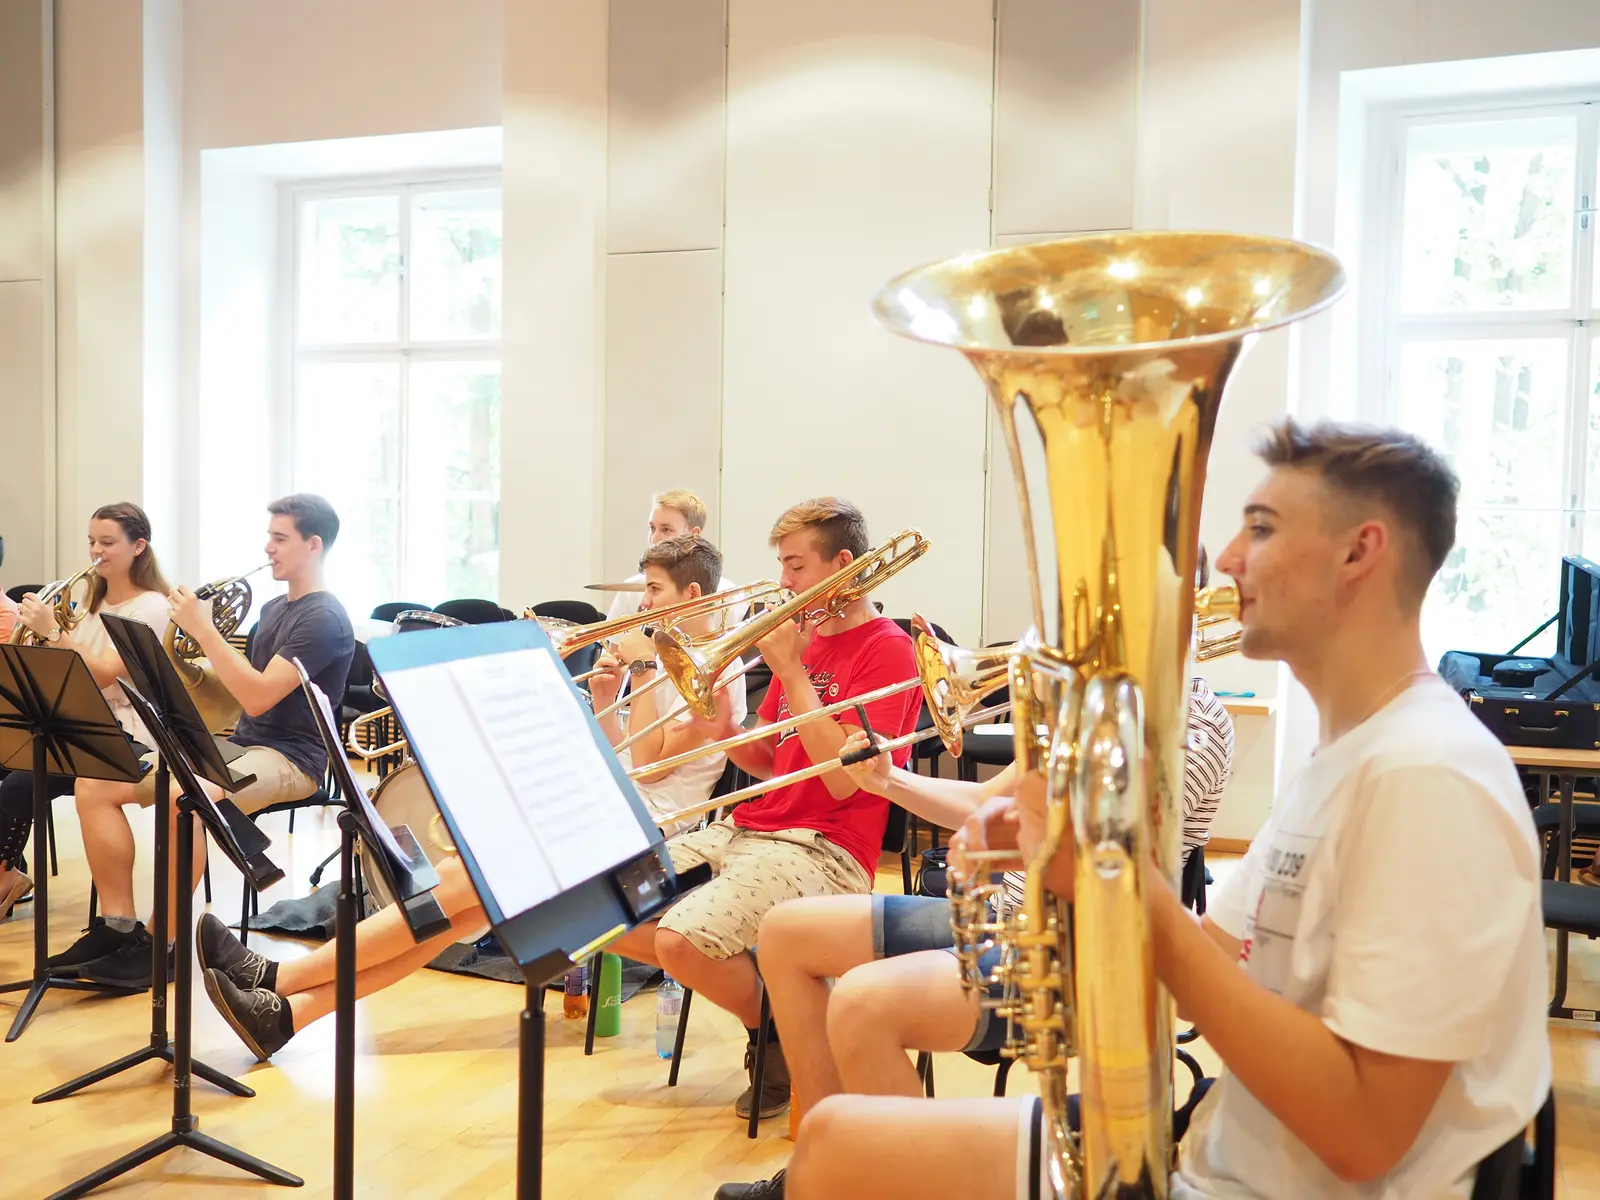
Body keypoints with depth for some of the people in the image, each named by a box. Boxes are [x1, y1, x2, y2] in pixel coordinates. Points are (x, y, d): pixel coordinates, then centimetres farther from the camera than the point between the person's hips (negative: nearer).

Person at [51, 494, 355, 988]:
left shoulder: (324, 618, -13)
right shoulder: (274, 608, 17)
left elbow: (258, 697, -23)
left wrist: (203, 630, -18)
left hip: (289, 758, -9)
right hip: (239, 745, 9)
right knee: (94, 782, -5)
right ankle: (118, 927, -3)